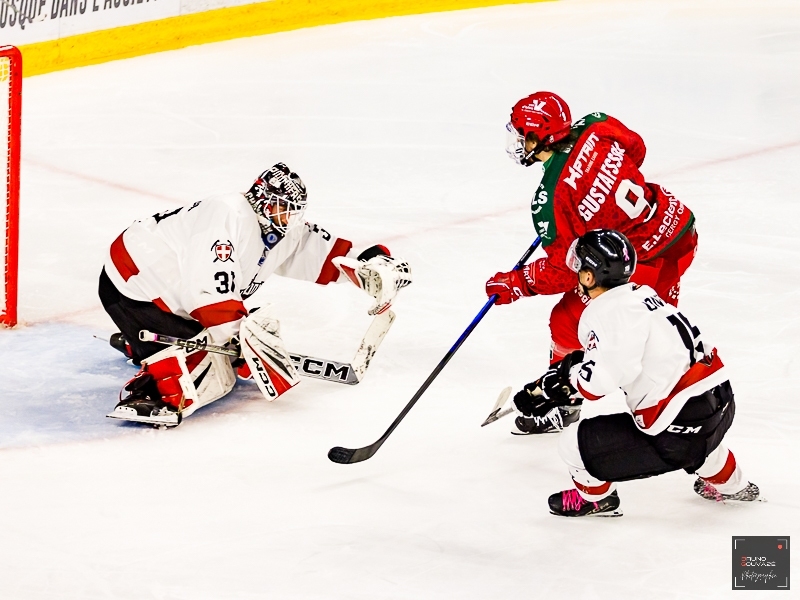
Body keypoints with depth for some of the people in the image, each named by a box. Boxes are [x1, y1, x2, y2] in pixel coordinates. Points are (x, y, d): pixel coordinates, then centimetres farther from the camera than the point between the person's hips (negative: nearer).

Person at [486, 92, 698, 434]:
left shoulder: (551, 199, -24)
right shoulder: (596, 128, -9)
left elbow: (564, 271, -16)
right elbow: (634, 149, 13)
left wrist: (515, 284, -4)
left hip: (642, 262, -8)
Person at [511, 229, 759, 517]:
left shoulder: (606, 312, -13)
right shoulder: (642, 294, 15)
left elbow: (606, 377, -24)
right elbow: (609, 359, 22)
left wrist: (567, 374, -4)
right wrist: (552, 387, 19)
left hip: (679, 431, -9)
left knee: (575, 442, 3)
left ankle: (594, 498, 29)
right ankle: (727, 484, 60)